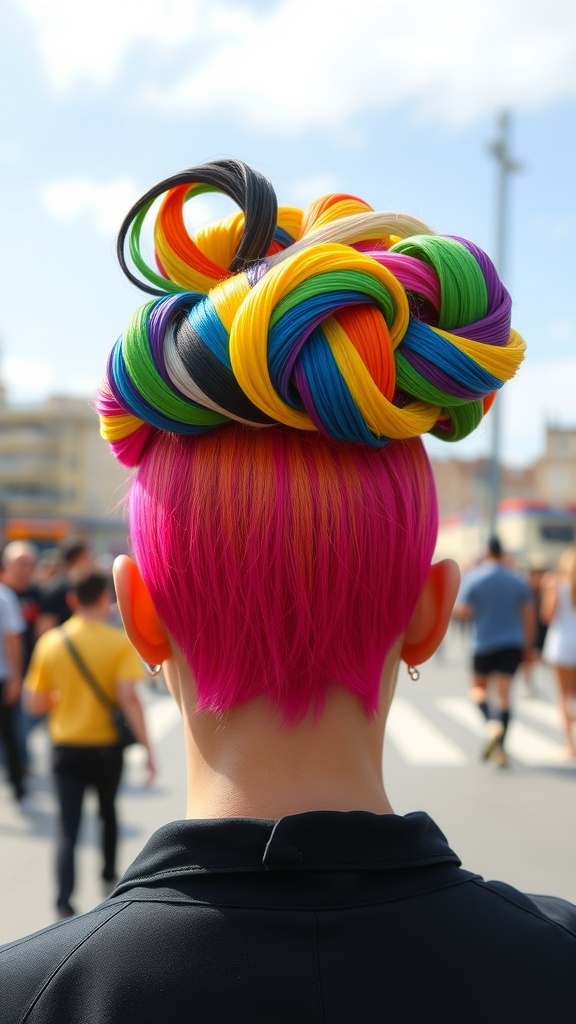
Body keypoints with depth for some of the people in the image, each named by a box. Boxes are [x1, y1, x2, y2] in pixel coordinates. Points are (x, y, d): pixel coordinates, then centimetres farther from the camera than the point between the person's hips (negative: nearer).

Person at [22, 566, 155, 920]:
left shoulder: (51, 642, -3)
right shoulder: (120, 642, -11)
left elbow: (36, 702, 1)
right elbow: (128, 697, -20)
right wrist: (147, 748, -17)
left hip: (66, 747, 1)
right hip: (106, 745, 0)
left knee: (68, 828, 0)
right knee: (108, 811, 25)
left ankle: (64, 903, -12)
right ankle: (110, 876, 41)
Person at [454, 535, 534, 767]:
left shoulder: (473, 578, -5)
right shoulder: (517, 580, 5)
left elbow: (462, 611, -11)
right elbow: (528, 615, 5)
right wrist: (528, 646, 13)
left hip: (484, 643, -2)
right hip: (512, 643, 2)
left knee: (479, 687, 15)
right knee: (503, 693, 0)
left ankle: (491, 723, -13)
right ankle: (500, 746, -6)